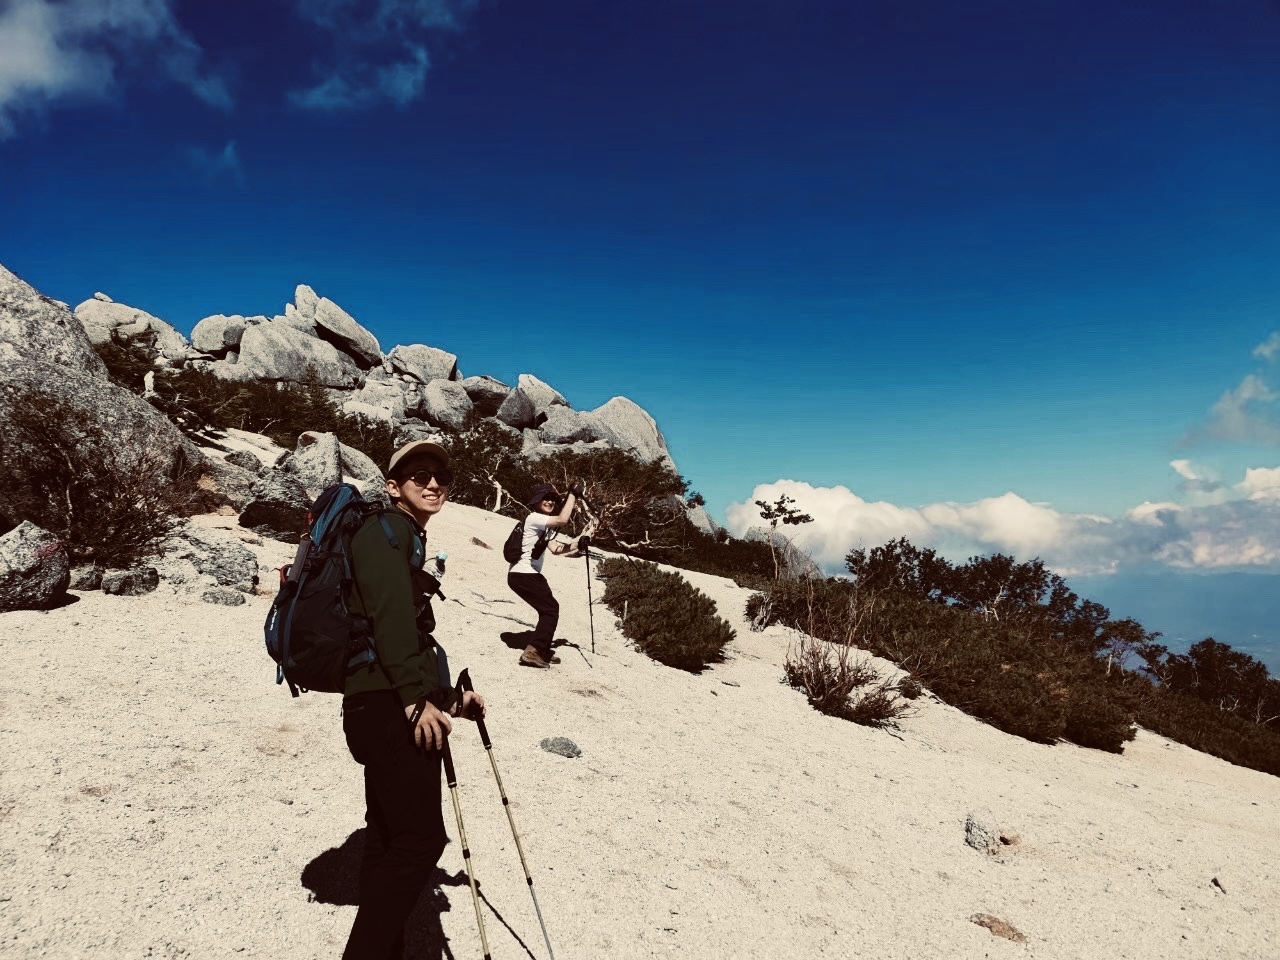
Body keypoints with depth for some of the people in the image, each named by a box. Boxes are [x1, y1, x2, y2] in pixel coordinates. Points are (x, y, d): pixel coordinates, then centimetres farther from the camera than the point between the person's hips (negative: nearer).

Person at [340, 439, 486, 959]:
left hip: (393, 706, 10)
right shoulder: (386, 529, -5)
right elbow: (388, 617, -19)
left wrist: (449, 697, 23)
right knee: (420, 838, -12)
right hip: (390, 705, -10)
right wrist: (417, 697, -24)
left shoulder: (408, 539, 24)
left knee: (391, 840, 13)